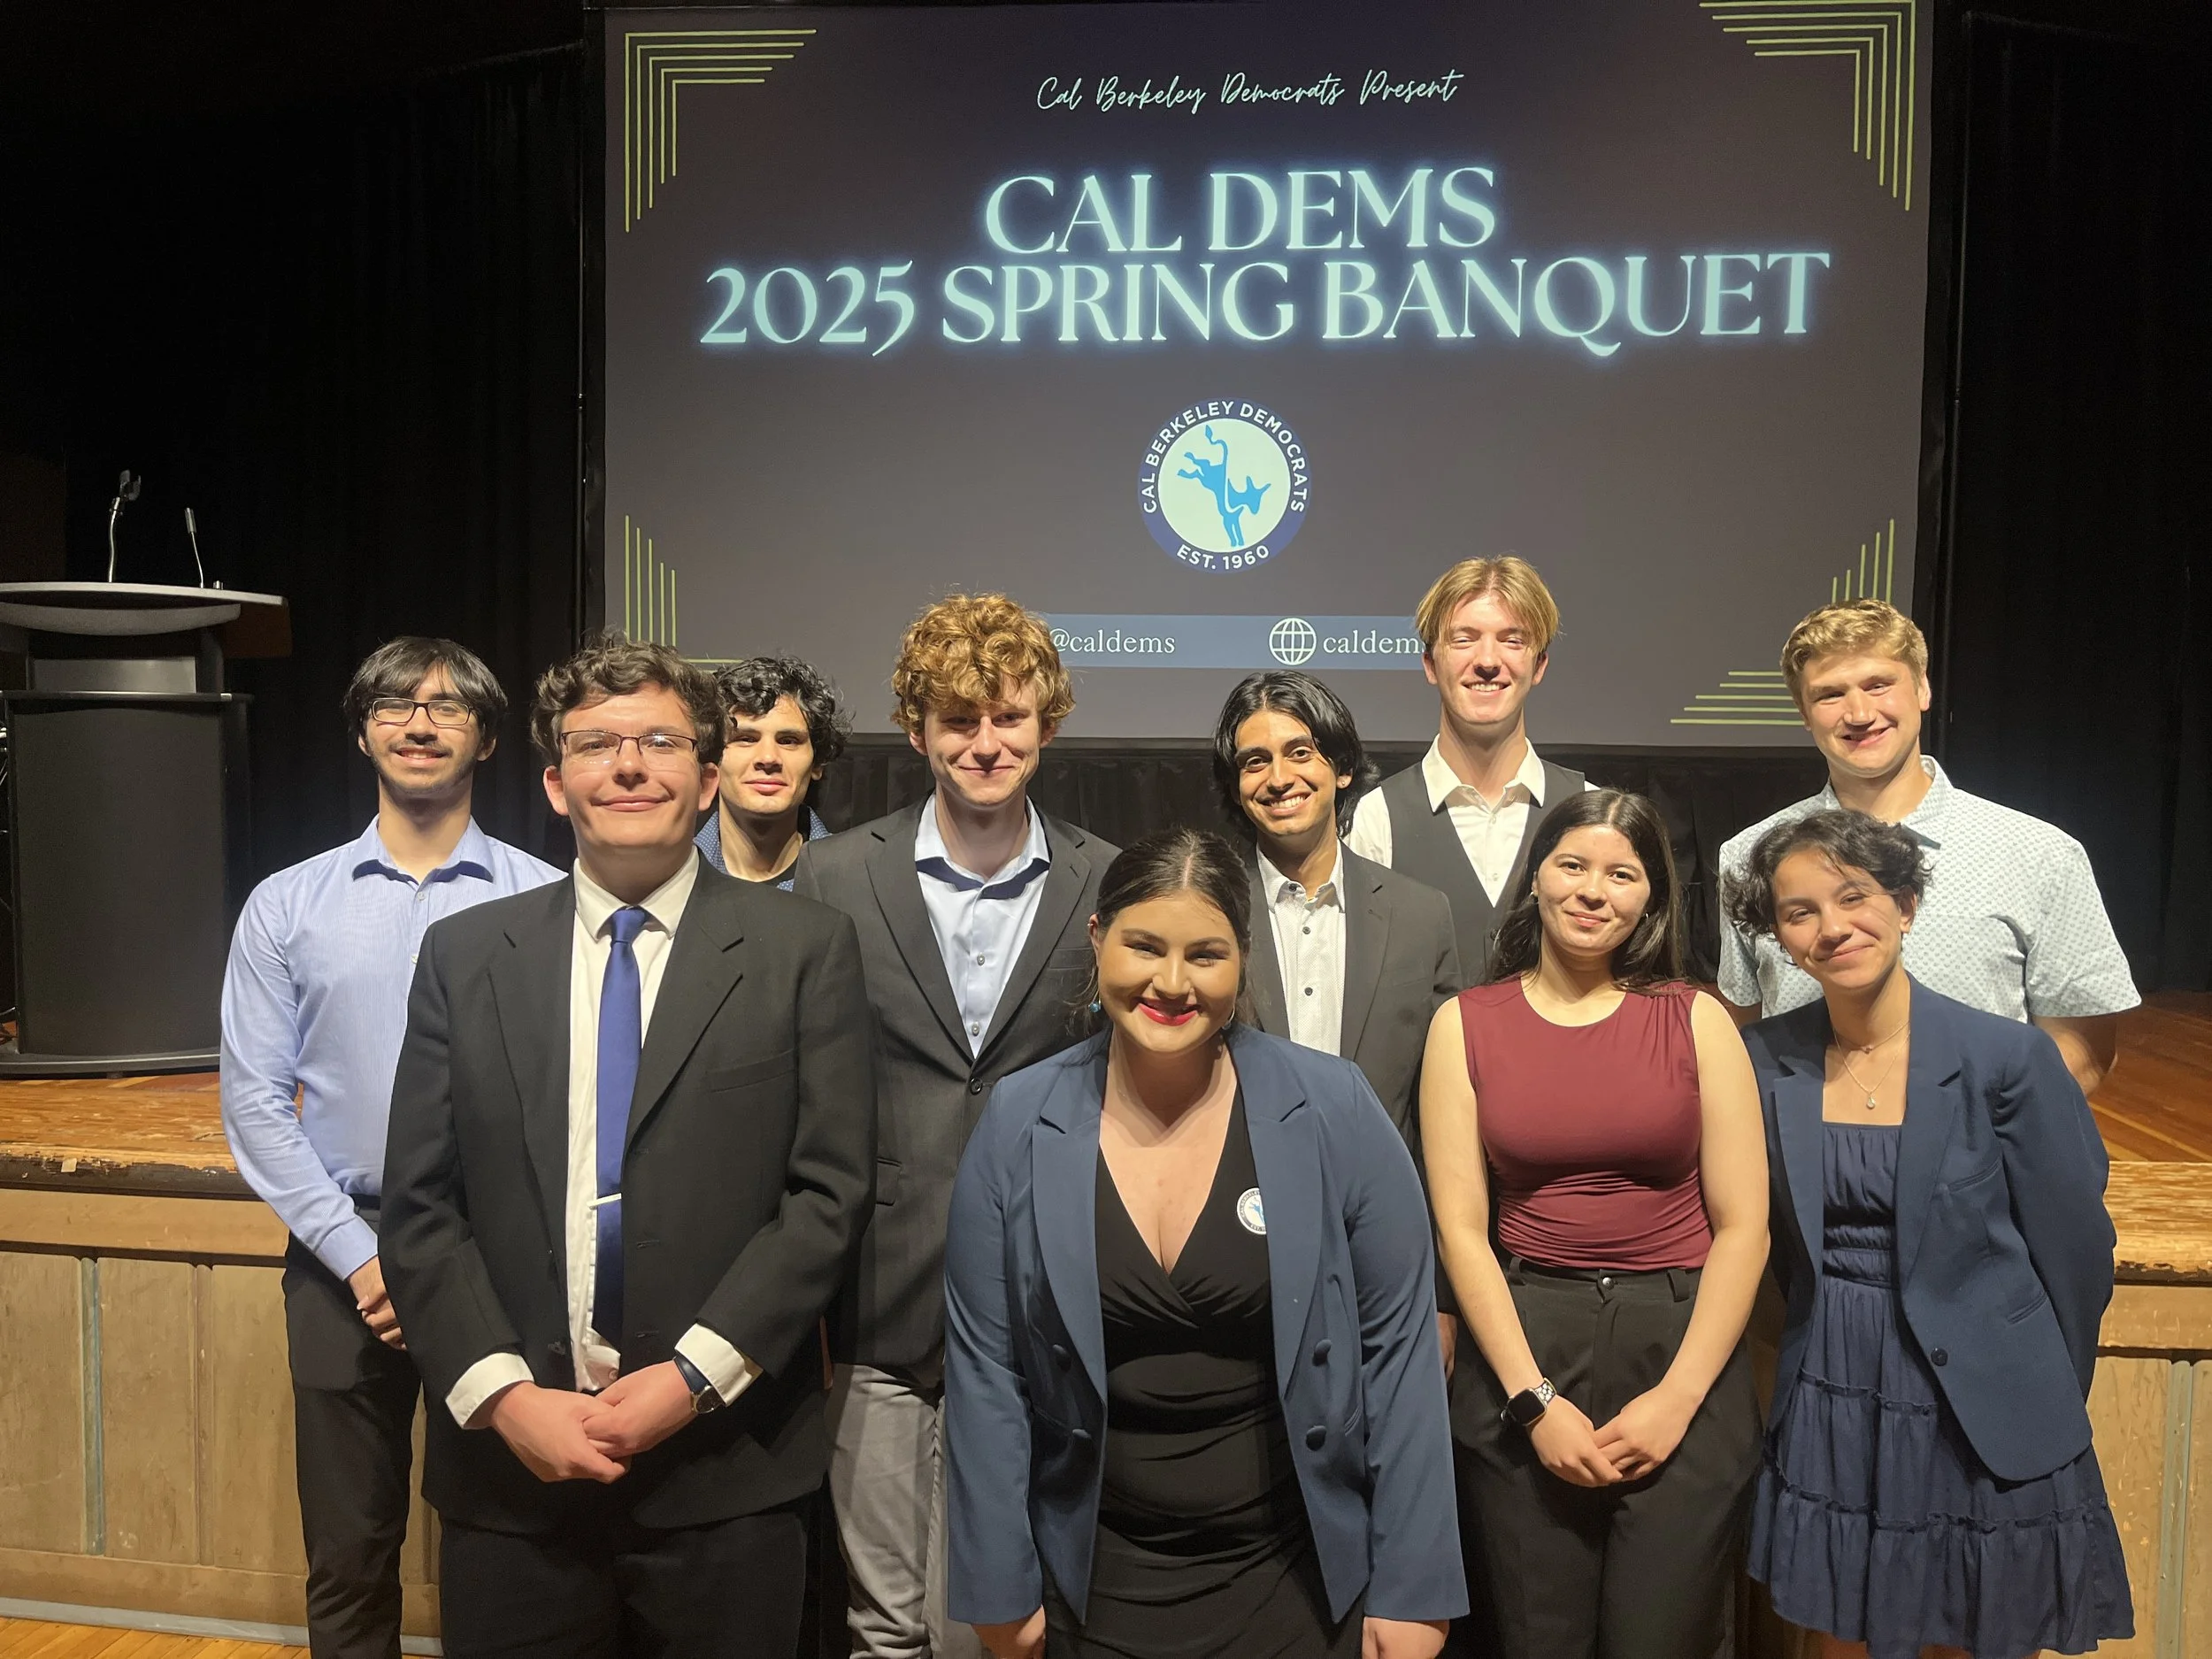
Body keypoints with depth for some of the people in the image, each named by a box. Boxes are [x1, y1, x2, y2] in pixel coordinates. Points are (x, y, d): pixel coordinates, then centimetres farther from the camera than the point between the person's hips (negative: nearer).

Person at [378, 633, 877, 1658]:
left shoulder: (804, 949, -2)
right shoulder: (465, 955, 5)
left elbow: (831, 1190, -5)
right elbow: (419, 1207, 3)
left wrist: (694, 1376, -11)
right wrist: (503, 1395, -7)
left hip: (725, 1473, -1)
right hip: (509, 1469, 2)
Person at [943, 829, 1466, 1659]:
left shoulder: (1334, 1108, -12)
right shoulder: (1018, 1124, -8)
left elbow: (1398, 1347, -7)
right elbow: (985, 1365, -3)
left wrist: (1412, 1588, -6)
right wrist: (998, 1589, 0)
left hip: (1300, 1575, -1)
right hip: (1094, 1581, 1)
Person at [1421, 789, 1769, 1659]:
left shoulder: (1696, 1021, 0)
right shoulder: (1465, 1024, 1)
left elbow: (1743, 1225, -3)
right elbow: (1460, 1228, -3)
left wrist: (1677, 1397, -10)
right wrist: (1535, 1399, -9)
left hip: (1682, 1347, 0)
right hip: (1524, 1349, 1)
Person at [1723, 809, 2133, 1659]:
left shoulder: (2007, 1058, -13)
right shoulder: (1766, 1061, -5)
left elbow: (2074, 1246, -4)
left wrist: (2046, 1401, 5)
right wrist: (1831, 1334, 10)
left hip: (1979, 1414, -2)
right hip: (1828, 1418, 3)